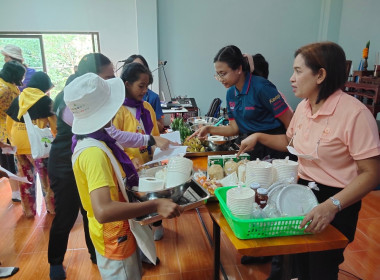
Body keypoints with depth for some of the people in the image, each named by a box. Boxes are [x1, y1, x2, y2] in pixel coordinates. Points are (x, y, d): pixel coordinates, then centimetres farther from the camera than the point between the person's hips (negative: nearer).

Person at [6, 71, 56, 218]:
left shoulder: (17, 99, 9)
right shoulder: (45, 100, -6)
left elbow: (9, 124, 11)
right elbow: (53, 125, -7)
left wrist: (14, 141, 20)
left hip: (19, 145, 5)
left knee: (25, 179, 17)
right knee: (47, 178, 8)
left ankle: (28, 210, 27)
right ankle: (52, 208, 19)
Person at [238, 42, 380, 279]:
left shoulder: (355, 114, -24)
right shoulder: (304, 106, 0)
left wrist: (332, 206, -34)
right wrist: (259, 137, 4)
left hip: (336, 202, -6)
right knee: (298, 261, 22)